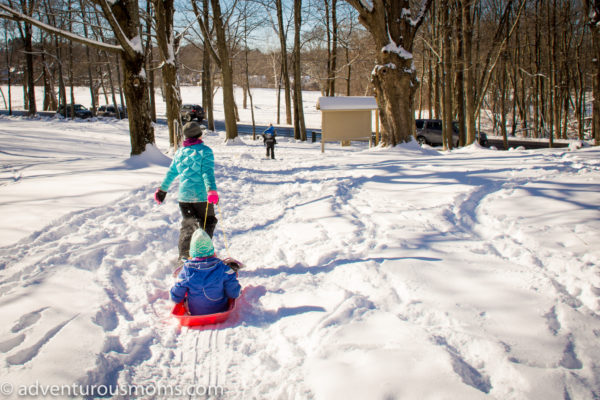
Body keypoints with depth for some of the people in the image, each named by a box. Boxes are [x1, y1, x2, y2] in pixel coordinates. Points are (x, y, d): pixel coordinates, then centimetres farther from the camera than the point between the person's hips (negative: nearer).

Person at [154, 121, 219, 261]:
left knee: (187, 225, 17)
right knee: (207, 224, 8)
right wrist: (212, 190, -27)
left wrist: (162, 189, 24)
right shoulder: (205, 151, -8)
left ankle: (184, 255, 18)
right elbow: (207, 172, -20)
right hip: (201, 195, -5)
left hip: (184, 196, 5)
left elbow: (171, 172, 14)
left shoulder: (180, 152, 8)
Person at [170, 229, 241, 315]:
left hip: (194, 313, 1)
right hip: (220, 311, 0)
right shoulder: (222, 268, -24)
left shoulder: (186, 270, -22)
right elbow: (234, 294, -16)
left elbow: (175, 297, -13)